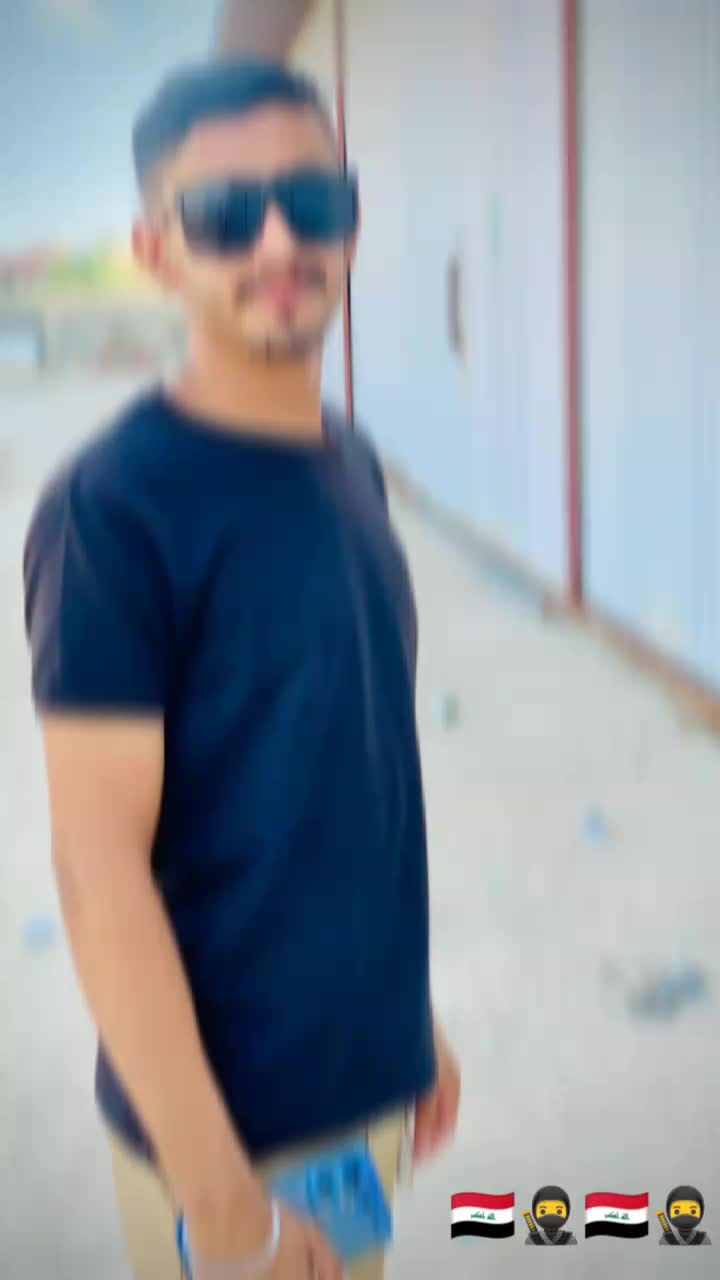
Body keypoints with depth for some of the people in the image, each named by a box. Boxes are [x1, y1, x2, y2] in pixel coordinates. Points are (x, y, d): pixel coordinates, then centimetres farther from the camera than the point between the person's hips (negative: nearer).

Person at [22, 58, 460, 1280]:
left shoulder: (351, 461, 3)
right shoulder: (113, 504, -19)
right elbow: (99, 867, -20)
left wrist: (411, 1011, 15)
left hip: (370, 1075, 7)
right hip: (232, 1115, -6)